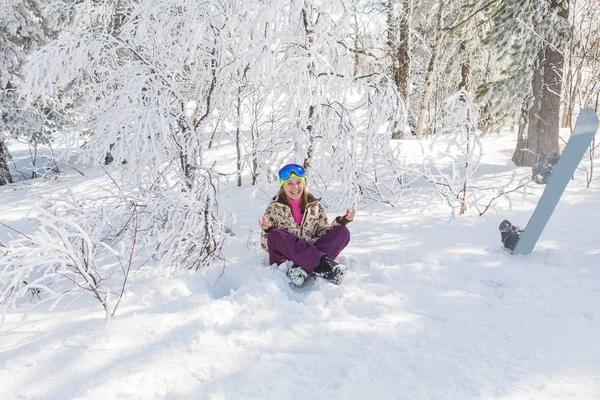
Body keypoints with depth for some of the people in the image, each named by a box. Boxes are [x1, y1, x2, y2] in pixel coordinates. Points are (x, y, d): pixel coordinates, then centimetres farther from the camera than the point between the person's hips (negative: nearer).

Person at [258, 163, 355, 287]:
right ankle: (322, 265, -36)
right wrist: (267, 231, -19)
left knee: (343, 232, -15)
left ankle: (302, 269, -33)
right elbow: (267, 245, 2)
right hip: (284, 258, -2)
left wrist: (342, 221, -4)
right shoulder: (274, 208, 4)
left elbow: (324, 232, 10)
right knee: (276, 235, -31)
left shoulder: (315, 206, 11)